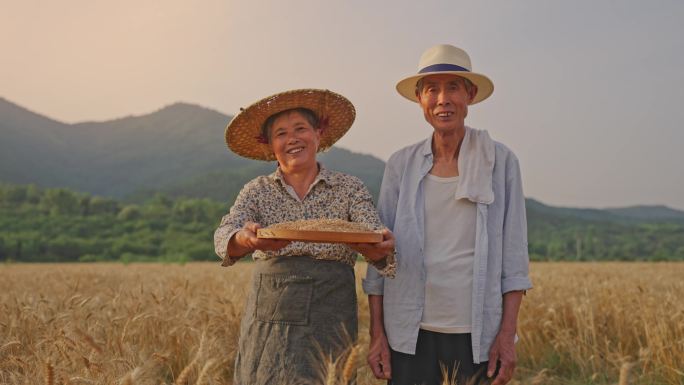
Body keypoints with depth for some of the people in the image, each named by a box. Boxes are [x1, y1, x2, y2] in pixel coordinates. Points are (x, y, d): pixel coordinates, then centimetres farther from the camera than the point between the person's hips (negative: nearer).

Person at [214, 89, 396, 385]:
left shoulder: (350, 189, 5)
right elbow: (224, 235, -10)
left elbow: (375, 236, -10)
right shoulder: (257, 190, 7)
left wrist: (382, 248, -34)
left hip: (329, 320, -1)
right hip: (269, 318, 1)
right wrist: (246, 240, -34)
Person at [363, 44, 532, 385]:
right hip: (411, 334, 1)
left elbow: (513, 253, -1)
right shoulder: (401, 164, 3)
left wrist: (508, 334, -5)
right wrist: (377, 334, 1)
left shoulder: (501, 161, -1)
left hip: (477, 335, -1)